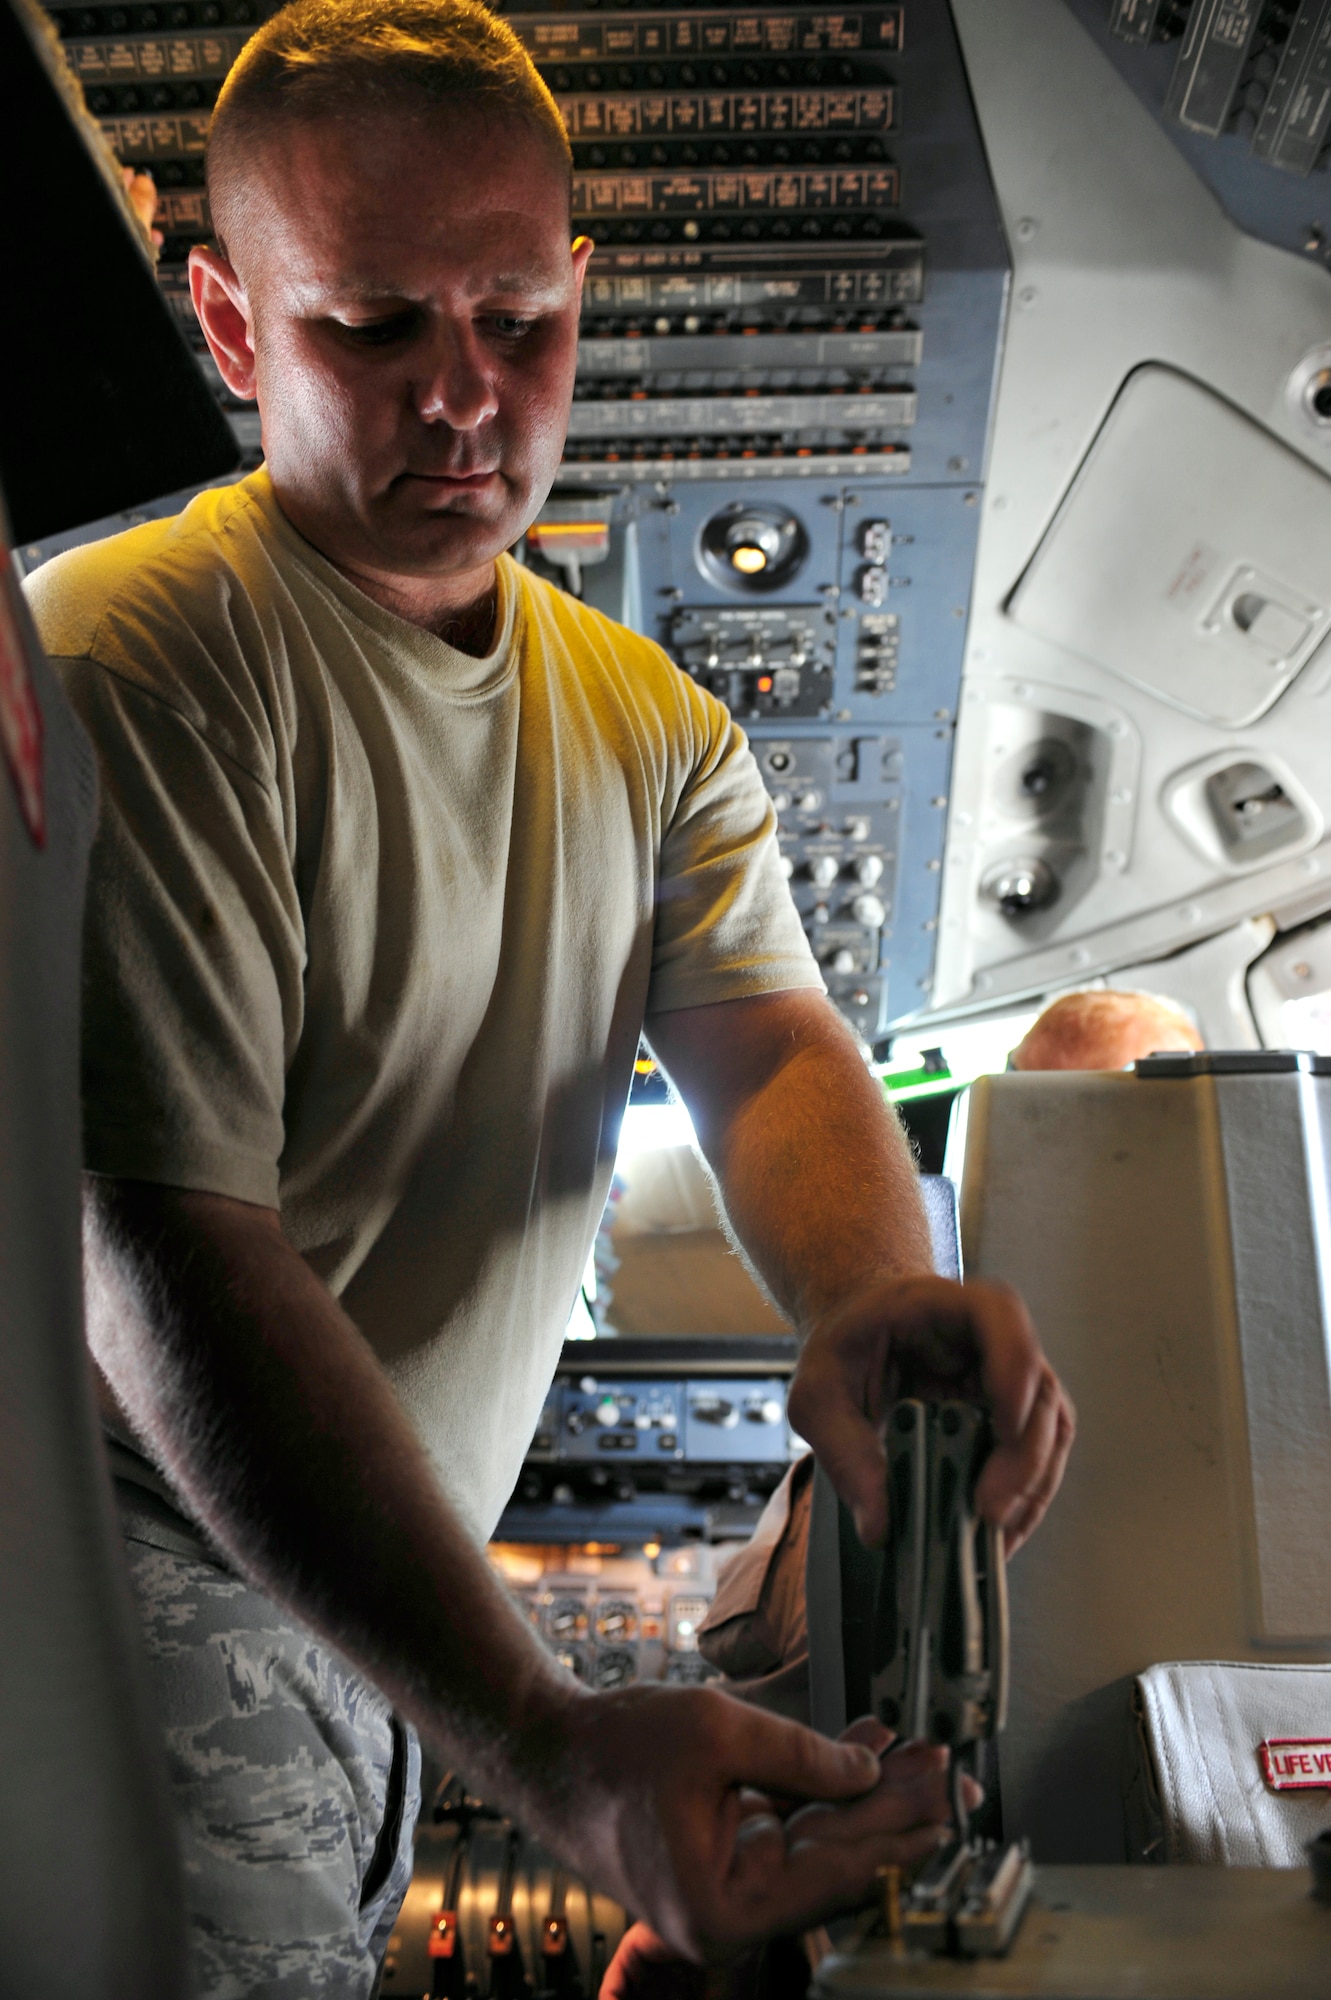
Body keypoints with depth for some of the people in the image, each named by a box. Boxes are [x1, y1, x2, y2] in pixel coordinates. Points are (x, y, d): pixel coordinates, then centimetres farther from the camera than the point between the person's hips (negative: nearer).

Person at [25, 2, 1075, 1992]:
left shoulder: (654, 724, 5)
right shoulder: (126, 651, -19)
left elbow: (769, 1044, -7)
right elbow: (170, 1251, -27)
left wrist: (877, 1299, -32)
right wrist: (543, 1742, -35)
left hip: (405, 1589, 6)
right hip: (161, 1571, -6)